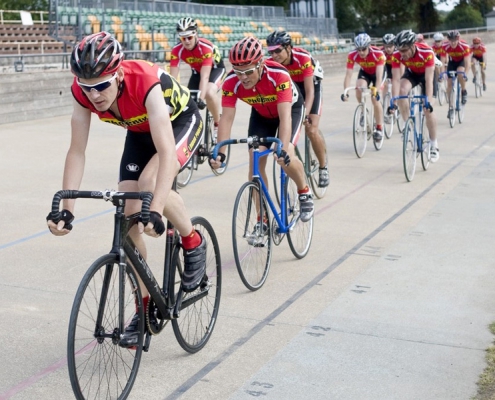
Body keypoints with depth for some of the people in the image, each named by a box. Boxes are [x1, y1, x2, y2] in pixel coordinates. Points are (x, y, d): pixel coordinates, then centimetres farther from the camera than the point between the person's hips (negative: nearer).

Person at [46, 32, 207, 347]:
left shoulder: (146, 84, -40)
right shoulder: (83, 92, -26)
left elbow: (166, 152, -46)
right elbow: (77, 151, -22)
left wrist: (156, 212, -56)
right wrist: (66, 208, -31)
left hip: (181, 122, -5)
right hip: (139, 131, 5)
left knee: (150, 181, -34)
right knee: (129, 221, -5)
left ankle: (194, 244, -5)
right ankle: (146, 306, 9)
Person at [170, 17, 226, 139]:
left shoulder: (206, 47, -36)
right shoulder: (177, 50, -26)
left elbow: (204, 77, -41)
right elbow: (173, 78, -27)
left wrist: (200, 98, -51)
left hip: (215, 68, -5)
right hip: (196, 71, 5)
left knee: (209, 93, -33)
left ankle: (218, 124, -11)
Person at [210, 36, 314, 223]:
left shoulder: (278, 74, -39)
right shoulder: (231, 82, -30)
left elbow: (285, 116, -44)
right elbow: (227, 117, -31)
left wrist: (284, 150, -57)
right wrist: (220, 152, -43)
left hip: (290, 108, -3)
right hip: (261, 113, 4)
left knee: (286, 158, -25)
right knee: (255, 162, -11)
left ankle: (305, 192, 7)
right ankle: (262, 220, 3)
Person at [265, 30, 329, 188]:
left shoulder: (303, 57, -34)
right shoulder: (272, 62, -23)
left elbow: (309, 91, -35)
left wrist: (305, 114, -47)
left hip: (311, 85, -4)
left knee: (311, 131, -15)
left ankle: (323, 167, 5)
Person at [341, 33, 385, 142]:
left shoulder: (378, 54, -36)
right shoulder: (352, 55, -30)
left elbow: (379, 76, -40)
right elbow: (348, 75, -31)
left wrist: (376, 91, -54)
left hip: (377, 72, -2)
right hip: (364, 72, 2)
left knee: (375, 99, -15)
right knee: (359, 89, -28)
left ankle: (379, 128, -1)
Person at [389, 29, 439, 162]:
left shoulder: (426, 52, -39)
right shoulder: (397, 55, -31)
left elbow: (428, 80, -41)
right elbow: (396, 79, -32)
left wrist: (428, 101, -49)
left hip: (426, 73, -2)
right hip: (411, 73, 3)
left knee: (428, 110, -9)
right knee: (402, 91, -30)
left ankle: (434, 146, 5)